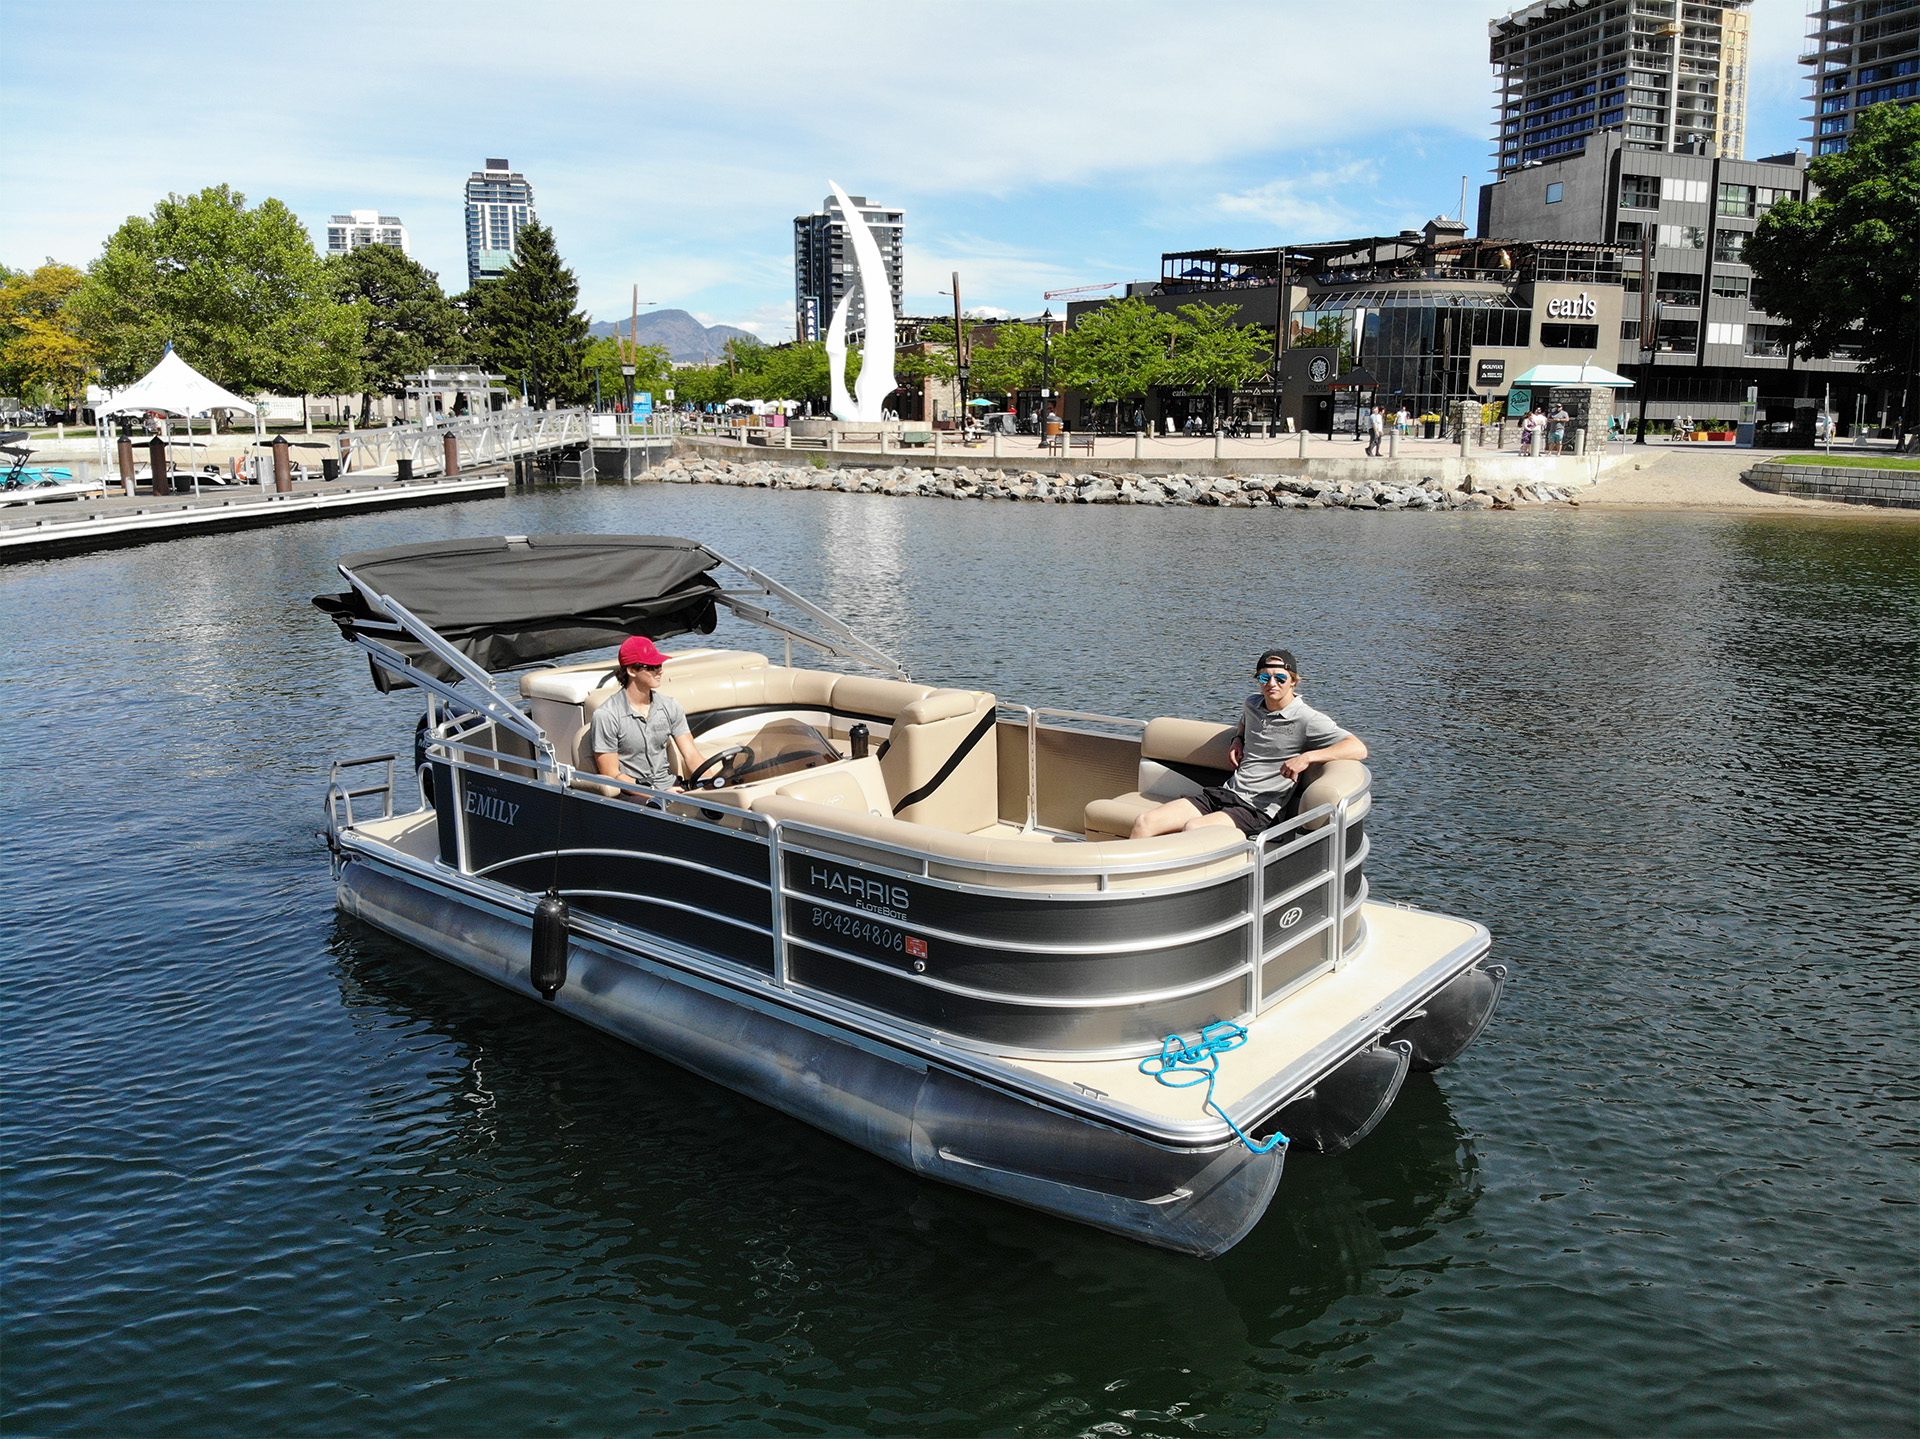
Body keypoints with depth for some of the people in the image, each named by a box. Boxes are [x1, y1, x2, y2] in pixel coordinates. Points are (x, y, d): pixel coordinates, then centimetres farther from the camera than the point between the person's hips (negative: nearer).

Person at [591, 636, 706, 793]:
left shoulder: (670, 706, 10)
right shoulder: (606, 716, -6)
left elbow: (692, 756, 5)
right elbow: (611, 775, -6)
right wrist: (653, 793, -17)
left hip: (670, 787, 5)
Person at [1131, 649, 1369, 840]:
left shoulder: (1307, 720, -8)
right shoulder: (1252, 705, 13)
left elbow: (1359, 748, -17)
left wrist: (1307, 757, -26)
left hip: (1259, 809, -7)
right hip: (1226, 791, 7)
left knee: (1193, 828, -35)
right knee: (1144, 823, -12)